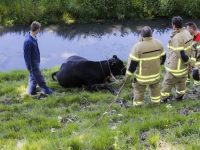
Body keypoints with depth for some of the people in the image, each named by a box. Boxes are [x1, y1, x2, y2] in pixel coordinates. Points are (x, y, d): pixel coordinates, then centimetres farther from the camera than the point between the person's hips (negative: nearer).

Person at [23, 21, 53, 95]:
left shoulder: (34, 37, -2)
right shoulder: (28, 41, -31)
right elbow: (26, 55, -24)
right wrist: (29, 67, -17)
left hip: (36, 61, 9)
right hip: (33, 63, -9)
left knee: (33, 77, 20)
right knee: (39, 78, 8)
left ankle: (31, 92, 33)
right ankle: (46, 91, 24)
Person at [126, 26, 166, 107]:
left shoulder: (137, 46, -24)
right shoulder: (158, 43, -8)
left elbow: (132, 62, -19)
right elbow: (163, 57, 7)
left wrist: (128, 73, -4)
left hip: (142, 77, -4)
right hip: (155, 74, 5)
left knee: (139, 90, 15)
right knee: (155, 87, 27)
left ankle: (137, 106, 29)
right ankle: (156, 103, 42)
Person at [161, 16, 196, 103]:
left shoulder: (176, 38, -29)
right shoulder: (187, 33, -1)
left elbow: (182, 55, -29)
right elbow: (192, 50, 4)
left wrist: (188, 61, -8)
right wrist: (191, 64, 4)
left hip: (176, 68, -8)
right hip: (184, 67, 8)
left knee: (167, 83, 12)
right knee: (181, 82, 25)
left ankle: (163, 99, 27)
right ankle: (179, 97, 42)